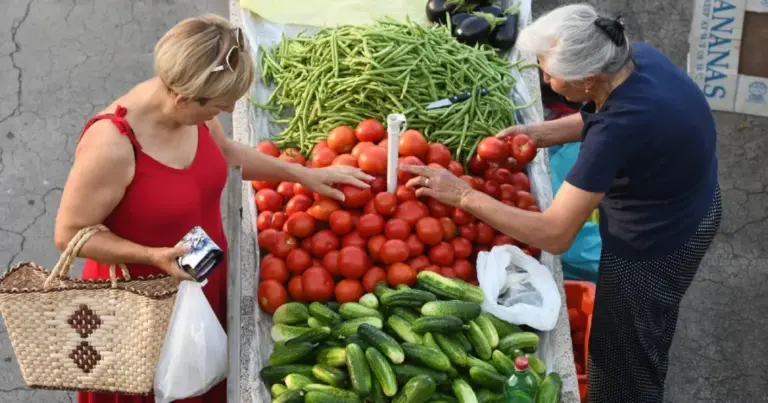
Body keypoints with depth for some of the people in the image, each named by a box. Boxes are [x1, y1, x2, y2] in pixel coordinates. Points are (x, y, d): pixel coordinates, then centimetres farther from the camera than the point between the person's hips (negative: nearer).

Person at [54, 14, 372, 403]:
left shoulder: (191, 109, -11)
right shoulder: (111, 145, -33)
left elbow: (226, 153, 11)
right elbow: (69, 233, -22)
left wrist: (303, 174, 8)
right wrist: (154, 256, -32)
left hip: (204, 286, 6)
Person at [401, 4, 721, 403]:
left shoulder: (621, 127, -41)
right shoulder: (636, 56, -15)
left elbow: (554, 235, -37)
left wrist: (464, 195, -30)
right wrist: (541, 133, -4)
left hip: (653, 247, -9)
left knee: (624, 360, 16)